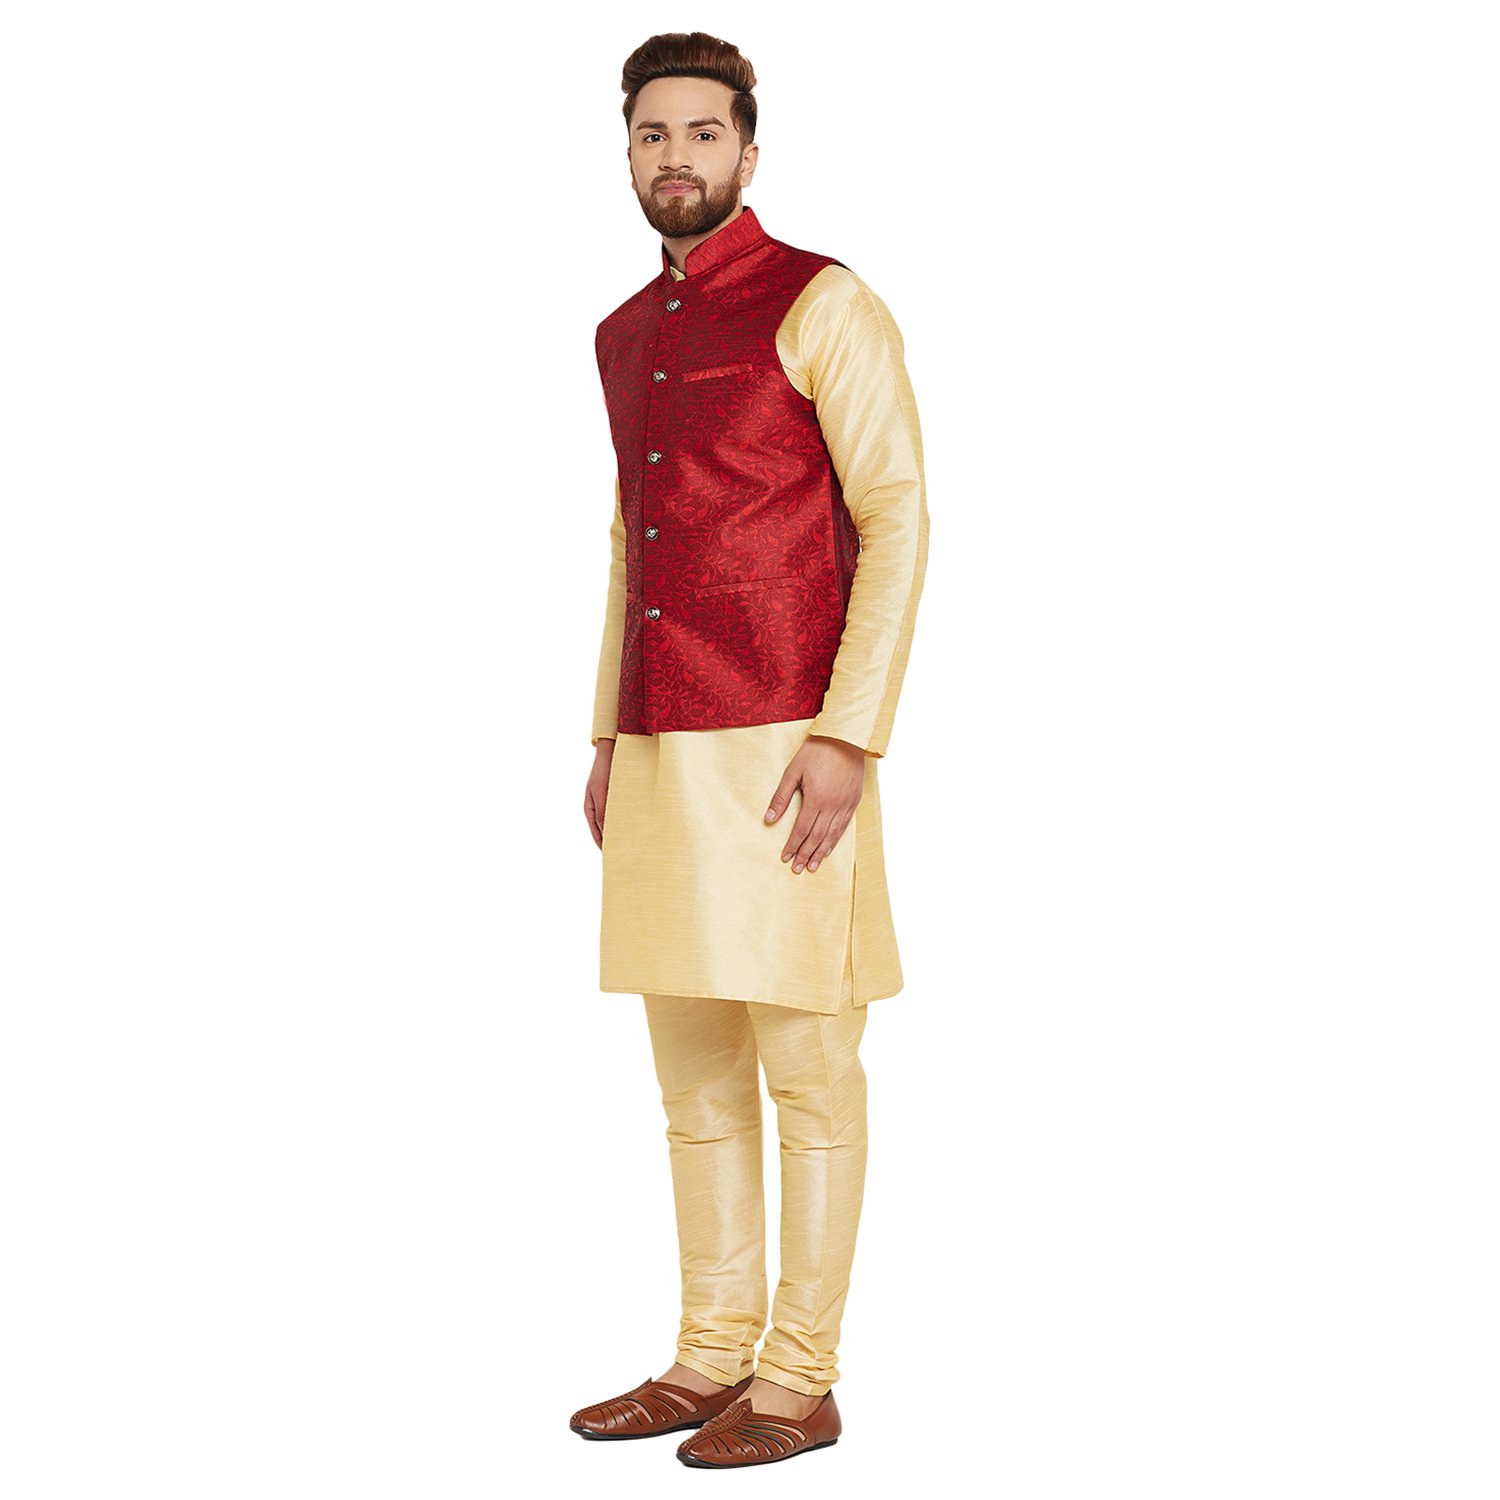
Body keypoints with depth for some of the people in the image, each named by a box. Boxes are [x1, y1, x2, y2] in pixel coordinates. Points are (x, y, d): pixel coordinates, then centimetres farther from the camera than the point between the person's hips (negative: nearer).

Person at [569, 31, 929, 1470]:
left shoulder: (825, 302, -7)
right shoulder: (628, 335, 18)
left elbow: (897, 522, -12)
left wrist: (850, 739, -20)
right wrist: (609, 740, 17)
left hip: (784, 741, -8)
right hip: (669, 748, 8)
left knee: (804, 1060, -2)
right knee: (691, 1063, 10)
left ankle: (800, 1381, 8)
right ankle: (711, 1362, 20)